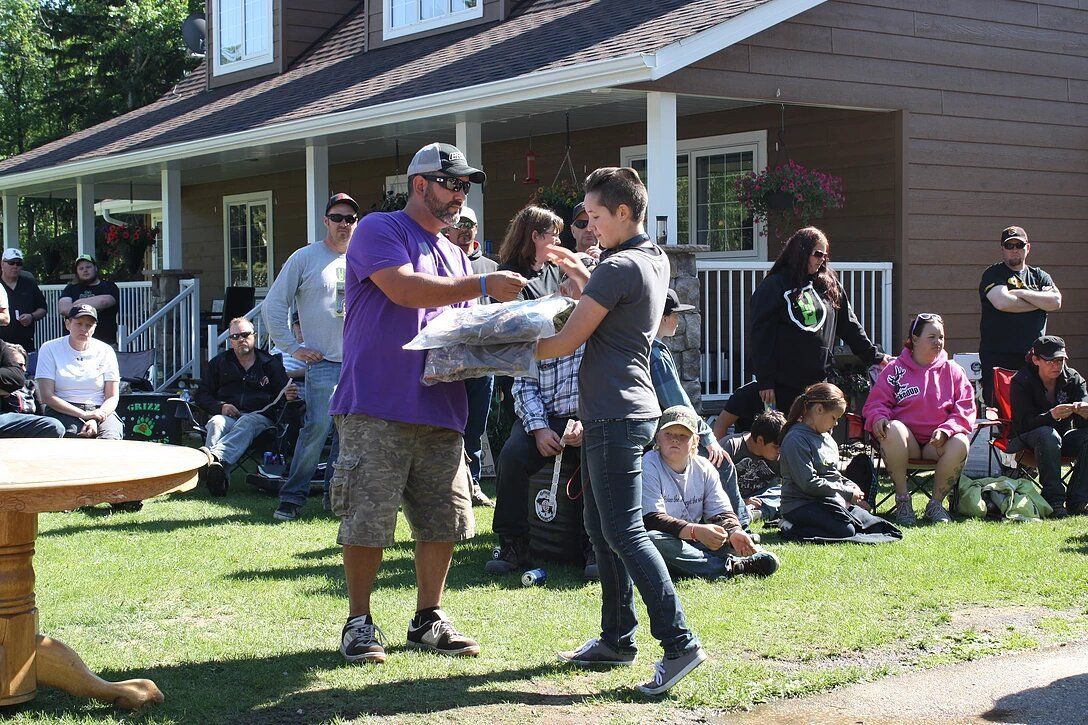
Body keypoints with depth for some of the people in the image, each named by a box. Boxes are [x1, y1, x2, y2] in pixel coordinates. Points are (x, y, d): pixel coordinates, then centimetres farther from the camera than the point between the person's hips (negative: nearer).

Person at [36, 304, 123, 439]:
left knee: (110, 440, -32)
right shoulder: (50, 349, 5)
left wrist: (95, 420, -14)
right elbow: (47, 396, -4)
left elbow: (112, 397, 8)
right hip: (63, 412, -1)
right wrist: (84, 415, -14)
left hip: (100, 410, 1)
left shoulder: (105, 351, 11)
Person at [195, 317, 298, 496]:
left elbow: (283, 394, 16)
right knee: (216, 424, -36)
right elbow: (202, 395, 20)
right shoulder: (218, 363, 23)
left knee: (246, 423, -38)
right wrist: (220, 406, -1)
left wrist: (290, 396, -11)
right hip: (226, 414, 1)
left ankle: (216, 456, -68)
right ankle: (219, 478, -63)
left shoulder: (271, 363, 19)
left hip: (259, 416, -1)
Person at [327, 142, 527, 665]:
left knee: (444, 522, 6)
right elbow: (404, 288, -15)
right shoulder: (378, 230, 1)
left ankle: (428, 620, 20)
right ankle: (359, 622, 10)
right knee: (366, 521, -4)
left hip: (440, 410, 7)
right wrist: (485, 285, -14)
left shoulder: (455, 256, 24)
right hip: (377, 406, -7)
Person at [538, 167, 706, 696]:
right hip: (613, 414, 10)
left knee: (623, 532, -11)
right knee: (601, 529, 15)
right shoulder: (655, 260, 13)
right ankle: (616, 638, 21)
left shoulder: (619, 268, -16)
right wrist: (579, 273, 23)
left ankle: (679, 643, -13)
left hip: (615, 417, -10)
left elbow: (566, 341, -14)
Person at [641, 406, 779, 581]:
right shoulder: (648, 466, -11)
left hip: (693, 542, 5)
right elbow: (651, 519, -21)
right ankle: (729, 567, -39)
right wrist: (695, 531, -34)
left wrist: (734, 532, -22)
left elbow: (721, 511, 3)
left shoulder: (704, 468, 7)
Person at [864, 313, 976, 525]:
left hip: (938, 441, 1)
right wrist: (878, 418, -18)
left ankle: (936, 502, -14)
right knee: (893, 429, -36)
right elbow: (877, 402, 6)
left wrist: (946, 430, -14)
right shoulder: (895, 369, 12)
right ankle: (902, 499, -27)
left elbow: (965, 410, 5)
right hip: (907, 439, -1)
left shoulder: (952, 371, 14)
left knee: (960, 443, -33)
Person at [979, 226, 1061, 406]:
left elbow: (1056, 302, -1)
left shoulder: (1040, 276, 17)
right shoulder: (993, 274, 5)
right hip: (998, 356, -3)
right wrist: (1040, 300, -2)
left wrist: (1021, 293, -6)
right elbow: (1002, 302, -15)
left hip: (1034, 355, 3)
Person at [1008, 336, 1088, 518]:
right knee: (1048, 435, -38)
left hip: (1064, 436, 4)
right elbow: (1022, 424, -23)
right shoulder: (1021, 382, -12)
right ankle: (1054, 500, -36)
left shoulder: (1073, 379, -2)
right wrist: (1051, 415, -42)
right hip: (1026, 439, -4)